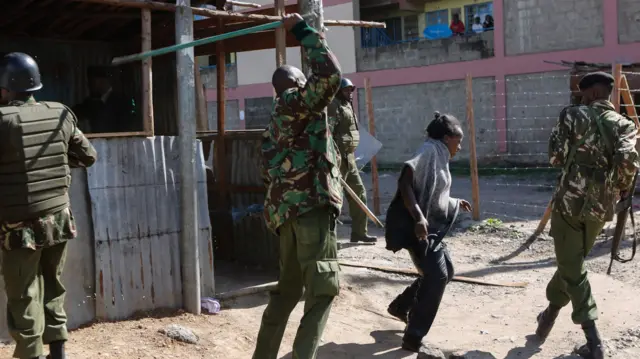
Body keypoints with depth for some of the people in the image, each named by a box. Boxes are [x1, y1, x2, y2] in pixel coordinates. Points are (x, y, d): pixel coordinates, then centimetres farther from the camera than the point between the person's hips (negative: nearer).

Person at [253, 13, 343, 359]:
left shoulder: (277, 123, 26)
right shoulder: (294, 102, 0)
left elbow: (268, 175, 25)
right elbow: (329, 75, -15)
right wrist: (303, 31, -5)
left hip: (289, 208, 9)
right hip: (310, 204, -9)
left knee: (288, 290, 16)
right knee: (322, 288, -8)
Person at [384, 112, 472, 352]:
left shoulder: (439, 157, 16)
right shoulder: (430, 152, -13)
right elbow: (405, 184, -26)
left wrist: (455, 203, 40)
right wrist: (418, 218, -33)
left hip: (430, 227, 10)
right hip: (416, 227, -10)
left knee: (445, 270, 18)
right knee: (437, 276, -13)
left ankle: (400, 306, 31)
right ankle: (413, 337, -6)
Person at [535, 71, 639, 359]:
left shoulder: (574, 115, -3)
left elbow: (555, 157, -5)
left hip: (570, 201, -4)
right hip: (600, 207, 4)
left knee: (572, 269, 2)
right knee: (572, 262, 22)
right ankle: (550, 313, 38)